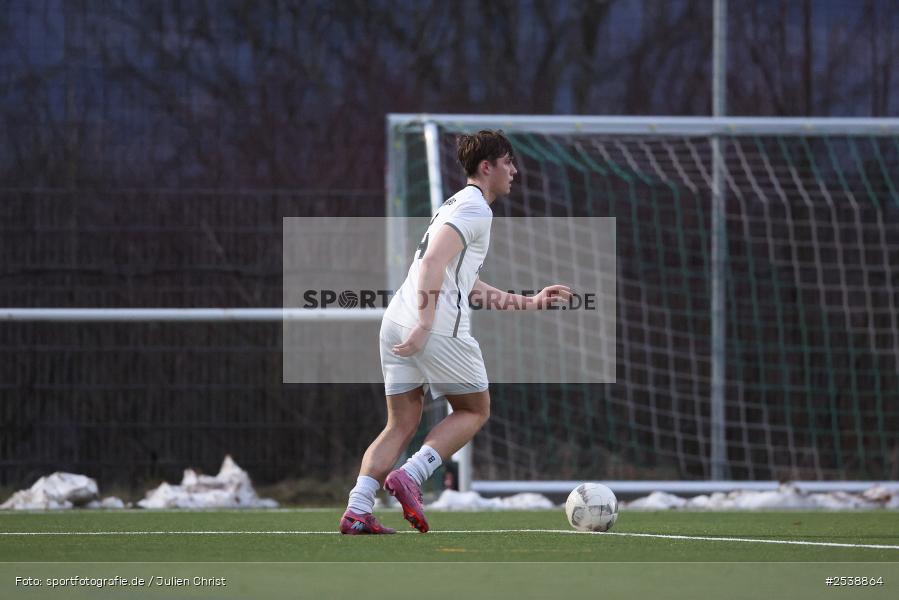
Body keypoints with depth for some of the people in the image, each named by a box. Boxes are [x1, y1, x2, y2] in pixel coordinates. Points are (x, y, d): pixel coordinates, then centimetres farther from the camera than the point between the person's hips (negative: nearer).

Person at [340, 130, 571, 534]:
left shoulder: (457, 205, 28)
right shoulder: (475, 208, -4)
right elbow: (433, 262, -18)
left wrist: (529, 302, 37)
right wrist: (425, 324, -24)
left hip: (397, 320, 9)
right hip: (440, 327, -9)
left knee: (401, 425, 8)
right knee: (475, 410, 8)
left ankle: (356, 510, -7)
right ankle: (410, 477, -10)